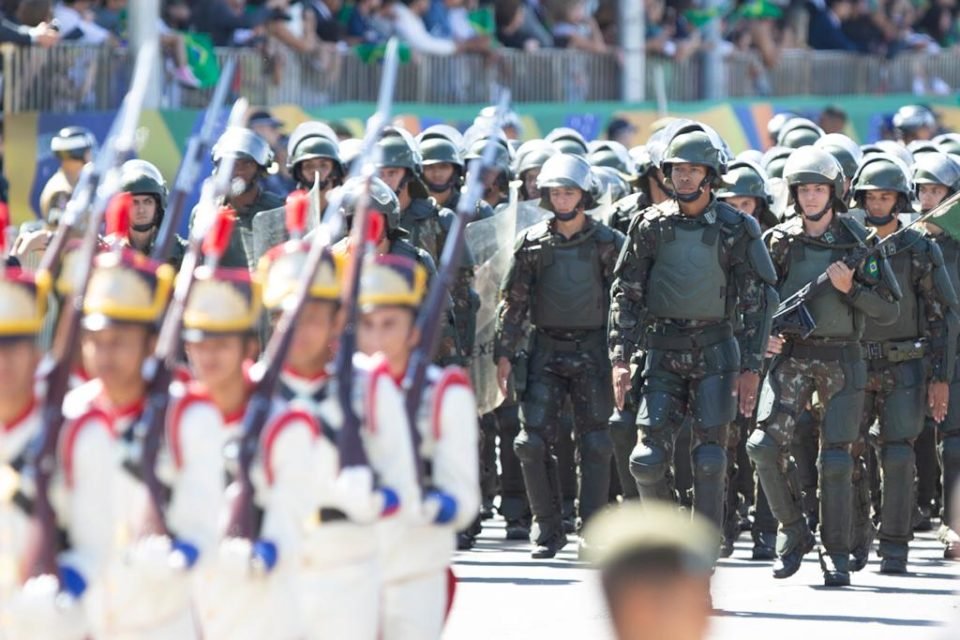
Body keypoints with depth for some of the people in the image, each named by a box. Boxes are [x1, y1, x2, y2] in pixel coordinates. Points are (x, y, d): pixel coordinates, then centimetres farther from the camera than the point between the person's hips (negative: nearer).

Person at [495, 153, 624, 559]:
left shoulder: (607, 243, 2)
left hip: (592, 353, -1)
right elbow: (513, 301, 7)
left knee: (595, 444, -2)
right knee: (533, 442, -5)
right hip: (546, 351, 1)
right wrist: (504, 354, 1)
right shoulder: (532, 243, 6)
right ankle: (548, 529, 5)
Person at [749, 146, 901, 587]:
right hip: (791, 356, 1)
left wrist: (850, 288, -14)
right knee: (766, 444, -14)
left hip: (842, 359, -1)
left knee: (835, 459, -4)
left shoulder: (859, 242, 1)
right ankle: (793, 533, 4)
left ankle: (835, 555, 6)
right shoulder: (780, 241, 5)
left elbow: (888, 311, 1)